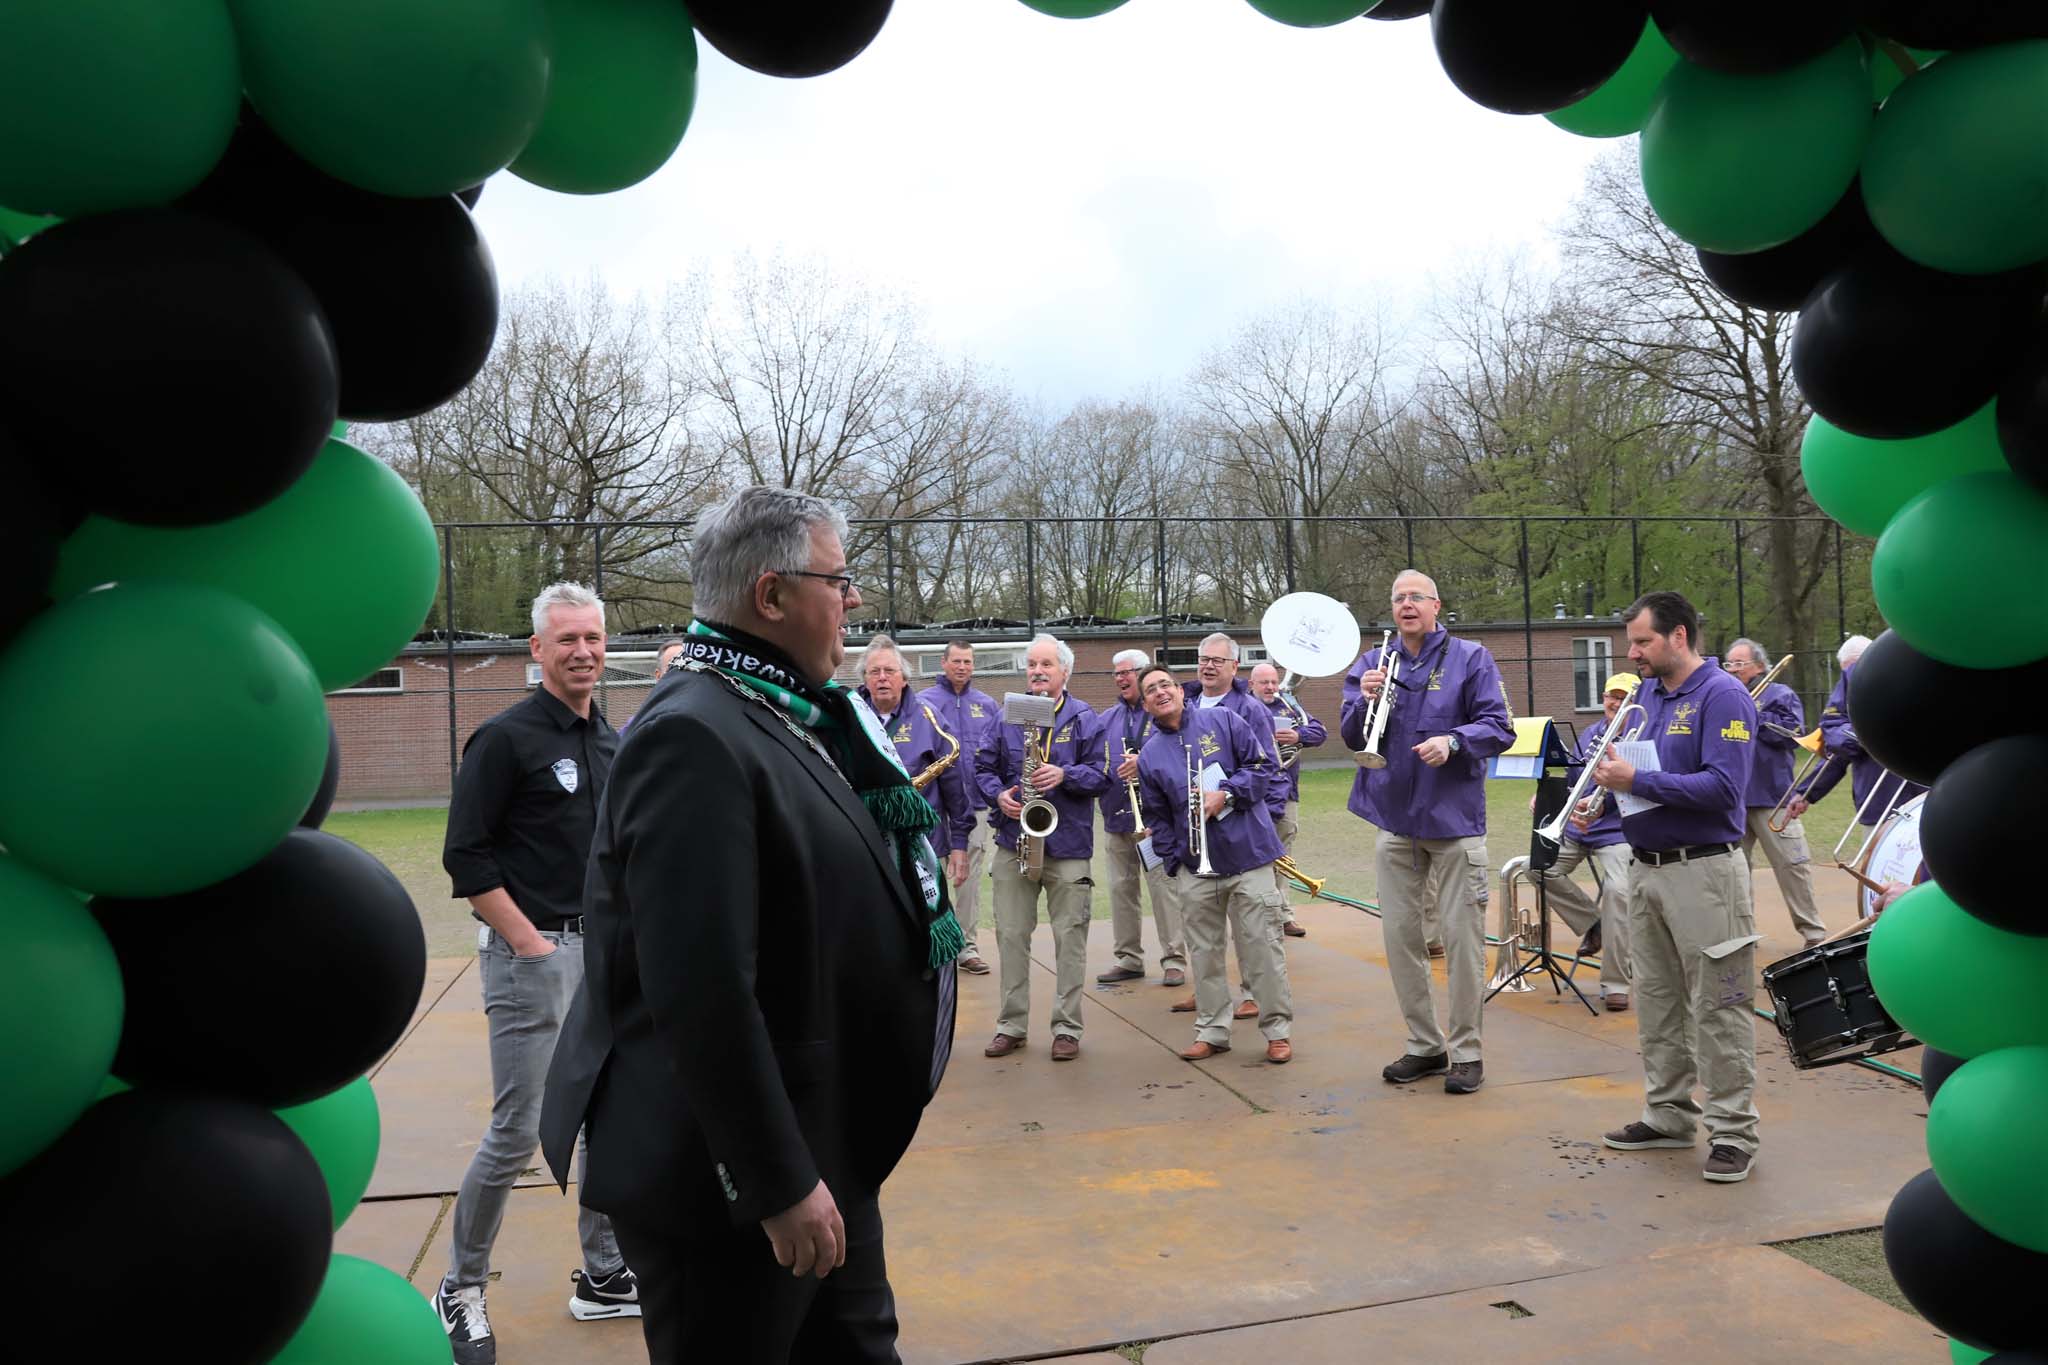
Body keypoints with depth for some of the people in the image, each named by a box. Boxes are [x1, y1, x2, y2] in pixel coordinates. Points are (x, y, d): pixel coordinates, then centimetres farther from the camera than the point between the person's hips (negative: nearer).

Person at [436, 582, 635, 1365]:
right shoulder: (506, 737, -10)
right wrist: (530, 943, -15)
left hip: (606, 954, 7)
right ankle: (461, 1289, 18)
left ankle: (604, 1277, 27)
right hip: (532, 954, -7)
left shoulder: (616, 743, 11)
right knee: (518, 1132, -3)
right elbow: (466, 857, -13)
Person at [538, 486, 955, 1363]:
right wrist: (780, 1185, -23)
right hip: (731, 1185, -9)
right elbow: (702, 993, -28)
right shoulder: (694, 738, -23)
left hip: (824, 1153, 9)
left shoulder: (785, 721, 7)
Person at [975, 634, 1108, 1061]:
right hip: (1013, 842, 3)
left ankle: (1067, 1028, 12)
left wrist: (1064, 774, -20)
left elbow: (1102, 775, -3)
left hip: (1068, 846, -3)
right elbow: (984, 768, 12)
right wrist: (999, 794, -7)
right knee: (1011, 935, 6)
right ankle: (1011, 1025, 17)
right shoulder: (1007, 717, 9)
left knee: (1070, 937, 1)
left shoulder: (1085, 718, 1)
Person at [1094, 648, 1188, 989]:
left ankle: (1174, 958, 1)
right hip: (1116, 816, 6)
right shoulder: (1107, 719, 16)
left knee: (1164, 886, -6)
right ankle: (1129, 958, 18)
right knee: (1121, 888, 9)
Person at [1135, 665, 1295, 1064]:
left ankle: (1278, 1030, 11)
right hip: (1196, 868, 3)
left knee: (1261, 945, 0)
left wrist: (1226, 793, -14)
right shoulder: (1150, 755, 8)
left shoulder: (1222, 720, 1)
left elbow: (1262, 764, -1)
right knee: (1204, 952, 9)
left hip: (1248, 854, -3)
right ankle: (1212, 1031, 21)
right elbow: (1157, 818, 12)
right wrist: (1173, 860, 3)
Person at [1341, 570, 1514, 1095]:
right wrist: (1366, 700, -17)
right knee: (1401, 935, 9)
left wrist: (1453, 741, -23)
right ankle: (1424, 1045, 22)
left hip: (1454, 816, -3)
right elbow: (1352, 737, 3)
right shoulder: (1372, 662, 8)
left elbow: (1499, 727, -6)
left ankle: (1465, 1051, 12)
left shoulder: (1470, 658, -1)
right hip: (1394, 816, 4)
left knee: (1461, 936, -1)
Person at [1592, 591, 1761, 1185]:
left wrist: (1638, 780, -20)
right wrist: (1609, 769, -3)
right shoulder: (1646, 693, 12)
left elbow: (1723, 787, -21)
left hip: (1702, 872, -8)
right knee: (1656, 1001, 15)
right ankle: (1668, 1113, 26)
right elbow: (1625, 762, 20)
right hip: (1646, 869, 8)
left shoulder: (1722, 696, -12)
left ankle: (1734, 1131, 8)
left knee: (1717, 1008, -1)